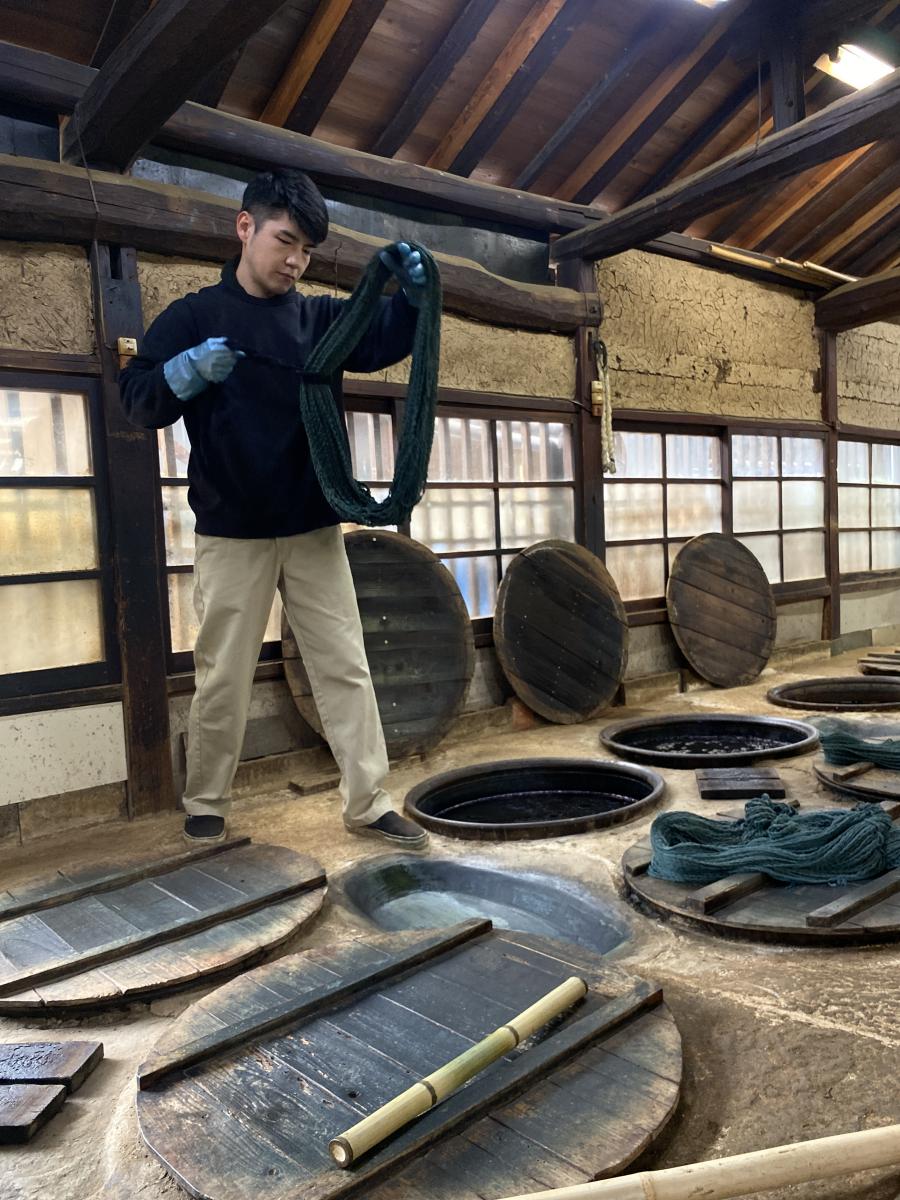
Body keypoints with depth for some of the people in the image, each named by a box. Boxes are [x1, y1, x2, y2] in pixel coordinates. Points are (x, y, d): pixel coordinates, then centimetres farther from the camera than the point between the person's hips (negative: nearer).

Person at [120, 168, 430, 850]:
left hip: (315, 531, 3)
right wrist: (187, 371, -22)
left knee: (346, 669, 3)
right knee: (224, 680, 5)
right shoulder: (193, 317, 4)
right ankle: (206, 807, 23)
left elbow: (385, 342, -4)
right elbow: (139, 404, -3)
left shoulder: (321, 318, 11)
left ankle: (369, 805, 12)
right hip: (233, 536, -2)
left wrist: (412, 295, -24)